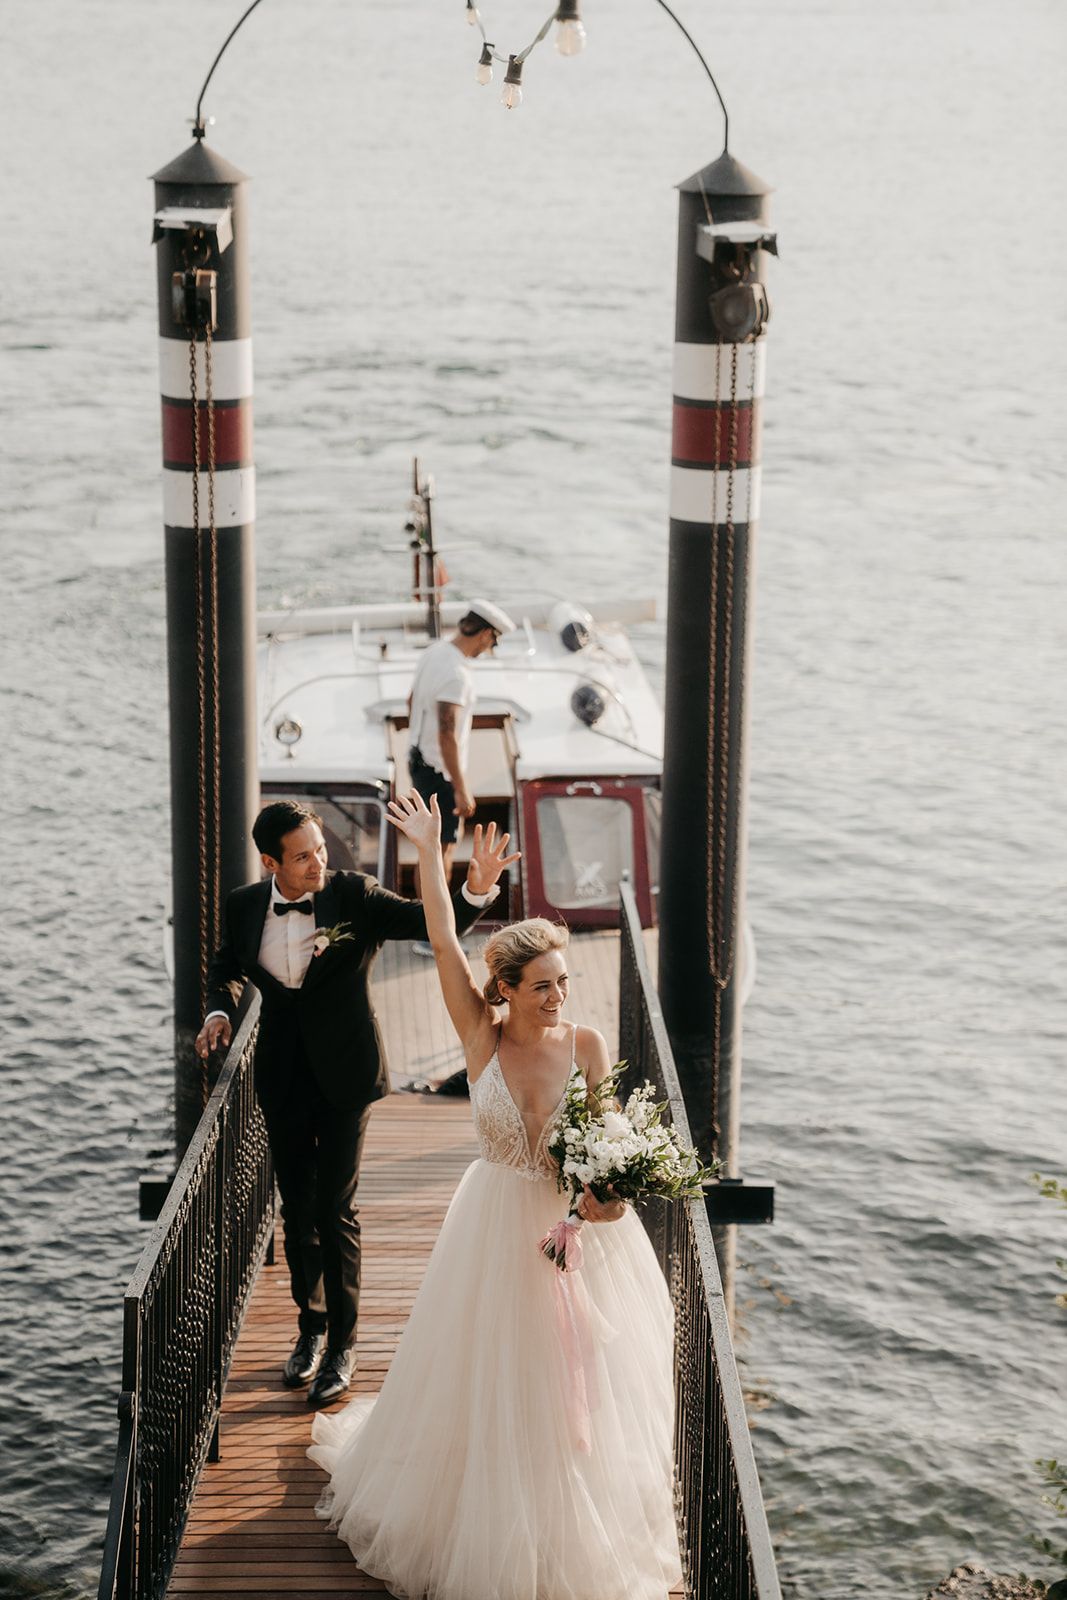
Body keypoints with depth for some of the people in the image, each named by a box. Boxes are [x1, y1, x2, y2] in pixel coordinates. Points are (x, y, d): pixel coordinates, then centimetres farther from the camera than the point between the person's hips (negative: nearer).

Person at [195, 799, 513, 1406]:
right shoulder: (245, 906, -3)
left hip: (345, 1072, -3)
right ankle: (311, 1325, 31)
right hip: (283, 1077, 3)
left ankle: (342, 1345, 8)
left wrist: (477, 888, -37)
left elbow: (432, 922, -19)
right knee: (297, 1206, 14)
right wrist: (220, 1009, -2)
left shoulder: (354, 895, -12)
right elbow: (226, 967, 17)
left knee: (337, 1207, -3)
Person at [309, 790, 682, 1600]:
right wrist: (429, 854, -15)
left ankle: (579, 1532, 28)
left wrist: (610, 1192, -22)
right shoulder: (482, 1036, -10)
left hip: (581, 1231, 0)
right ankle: (489, 1529, 34)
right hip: (499, 1229, 0)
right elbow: (444, 944, -14)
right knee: (489, 1385, 12)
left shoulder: (587, 1044, -10)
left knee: (579, 1387, 9)